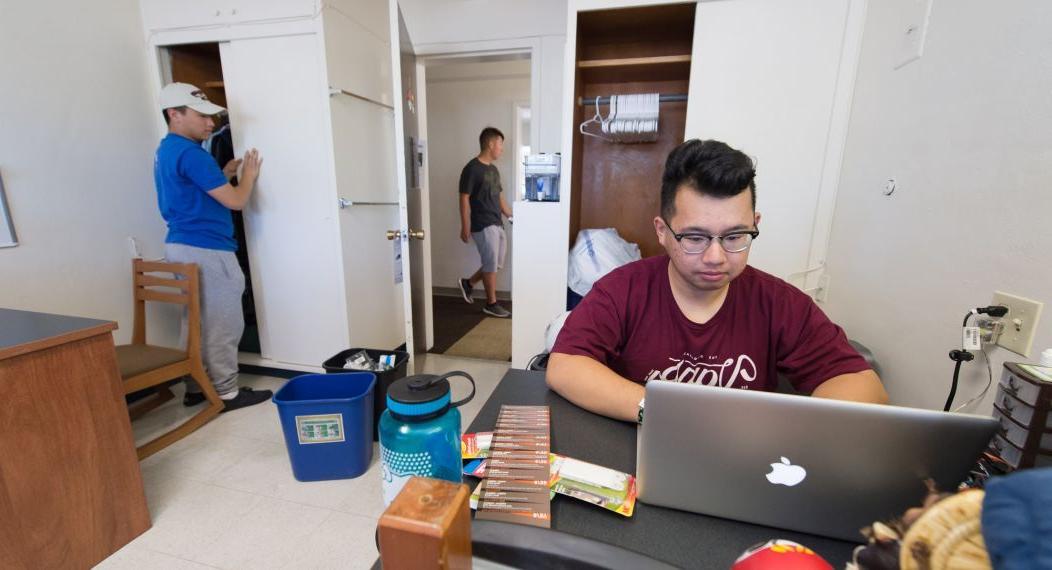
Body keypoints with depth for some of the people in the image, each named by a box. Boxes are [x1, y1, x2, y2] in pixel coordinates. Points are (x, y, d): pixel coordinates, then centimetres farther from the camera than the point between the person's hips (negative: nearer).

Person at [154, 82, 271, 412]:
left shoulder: (166, 151, 17)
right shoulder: (190, 153, -16)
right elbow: (236, 201, -17)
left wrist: (223, 175, 16)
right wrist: (249, 174, 0)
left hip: (182, 245, 10)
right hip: (205, 250, -10)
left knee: (199, 321, 16)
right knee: (223, 324, -2)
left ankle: (196, 387, 25)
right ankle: (226, 393, 8)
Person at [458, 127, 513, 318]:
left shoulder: (493, 169, 15)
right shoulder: (472, 169, -12)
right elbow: (464, 198, -13)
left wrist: (511, 216, 20)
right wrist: (465, 227, -16)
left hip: (497, 224, 9)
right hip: (483, 225, -9)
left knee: (497, 263, 12)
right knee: (491, 265, -2)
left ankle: (468, 283, 28)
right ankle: (491, 304, 12)